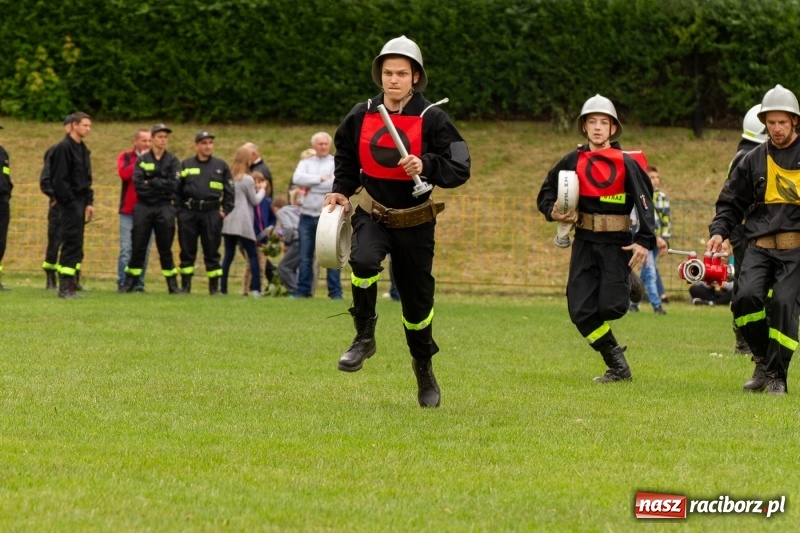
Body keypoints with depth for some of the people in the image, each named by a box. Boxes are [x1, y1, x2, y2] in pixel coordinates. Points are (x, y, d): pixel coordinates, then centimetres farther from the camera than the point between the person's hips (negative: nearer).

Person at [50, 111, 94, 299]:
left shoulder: (83, 150, 17)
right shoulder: (64, 148, -11)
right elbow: (60, 179, -16)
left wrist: (89, 203, 11)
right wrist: (71, 202, -18)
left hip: (80, 203, 9)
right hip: (69, 204, -9)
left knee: (76, 247, 9)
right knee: (71, 244, -11)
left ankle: (69, 284, 12)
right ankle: (65, 287, -10)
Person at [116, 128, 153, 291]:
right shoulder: (126, 156, 8)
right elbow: (123, 173, -12)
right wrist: (140, 160, -9)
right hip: (128, 211, -1)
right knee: (126, 249, -4)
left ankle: (138, 284, 8)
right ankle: (123, 283, -1)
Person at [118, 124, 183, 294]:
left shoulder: (172, 161, 5)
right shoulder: (142, 160, 5)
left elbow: (174, 184, -9)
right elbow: (137, 183, -9)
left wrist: (151, 183, -10)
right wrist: (161, 186, -11)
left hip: (164, 209, 0)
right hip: (143, 207, 0)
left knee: (165, 249, 3)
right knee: (138, 247, 1)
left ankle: (173, 285, 8)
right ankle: (129, 283, 6)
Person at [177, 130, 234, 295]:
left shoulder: (221, 166, 9)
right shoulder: (186, 165, 8)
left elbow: (229, 191, 9)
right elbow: (177, 190, 7)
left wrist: (225, 211, 0)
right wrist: (179, 210, -1)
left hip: (212, 214, 0)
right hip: (188, 214, 0)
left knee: (212, 252, 2)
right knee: (187, 252, 4)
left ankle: (214, 287, 7)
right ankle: (185, 286, 10)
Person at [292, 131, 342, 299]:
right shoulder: (305, 163, 14)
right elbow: (297, 178, -5)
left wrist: (311, 185, -10)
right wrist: (320, 179, -9)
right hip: (307, 215, 3)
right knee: (305, 256, 5)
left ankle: (335, 292, -2)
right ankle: (302, 290, 10)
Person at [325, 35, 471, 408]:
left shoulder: (432, 119, -11)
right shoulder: (361, 116, -2)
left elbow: (459, 169, -13)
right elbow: (346, 157, 17)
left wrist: (426, 166, -29)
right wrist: (341, 190, 2)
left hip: (415, 222, -1)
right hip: (372, 214, 1)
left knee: (417, 300, 7)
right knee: (363, 261, -31)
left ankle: (424, 366, 34)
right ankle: (364, 338, -11)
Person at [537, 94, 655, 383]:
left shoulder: (626, 164, -2)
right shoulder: (572, 161, 5)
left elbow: (644, 202, -6)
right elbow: (545, 195, 13)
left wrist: (644, 241, -16)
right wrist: (553, 212, -9)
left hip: (617, 243, -3)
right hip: (584, 242, 3)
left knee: (611, 307, -15)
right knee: (580, 311, -5)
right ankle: (617, 365, 8)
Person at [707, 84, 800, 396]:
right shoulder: (754, 160, 13)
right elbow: (732, 201, 17)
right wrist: (719, 231, 1)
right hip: (760, 247, 2)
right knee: (746, 296, -20)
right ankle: (763, 360, 4)